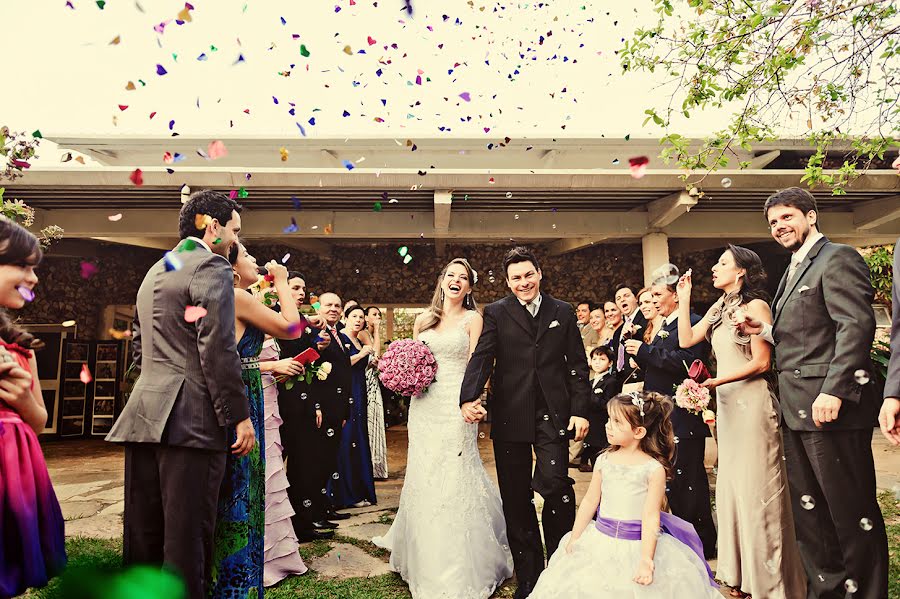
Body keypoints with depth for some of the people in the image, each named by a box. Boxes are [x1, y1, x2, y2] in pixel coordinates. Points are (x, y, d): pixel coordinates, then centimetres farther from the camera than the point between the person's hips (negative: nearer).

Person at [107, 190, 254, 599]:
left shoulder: (154, 271, 21)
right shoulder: (212, 268, -8)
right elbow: (217, 349, -16)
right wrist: (240, 416, -13)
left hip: (142, 416, 9)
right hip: (191, 419, -9)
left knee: (143, 529, 15)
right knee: (187, 532, -1)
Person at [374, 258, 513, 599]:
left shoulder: (473, 319, 2)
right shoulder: (423, 319, 13)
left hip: (456, 405, -4)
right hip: (424, 406, 4)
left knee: (454, 479, -2)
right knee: (422, 478, 10)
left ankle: (458, 572, 12)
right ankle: (427, 561, 31)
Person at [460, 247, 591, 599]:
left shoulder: (563, 312, 9)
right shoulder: (496, 313, 4)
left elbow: (578, 364, 8)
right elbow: (481, 358, -8)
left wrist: (580, 410, -1)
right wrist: (469, 398, -24)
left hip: (553, 414, 0)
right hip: (510, 416, 0)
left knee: (556, 485, -10)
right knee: (516, 498, 8)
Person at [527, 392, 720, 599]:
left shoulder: (654, 469, -13)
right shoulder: (604, 460, -1)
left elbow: (651, 517, -14)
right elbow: (590, 501, 6)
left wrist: (646, 560, -18)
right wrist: (574, 539, 8)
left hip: (638, 545, -4)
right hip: (601, 541, 4)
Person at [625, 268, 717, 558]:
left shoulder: (693, 323, -12)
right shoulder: (664, 328, 18)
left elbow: (685, 361, -27)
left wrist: (645, 350, -21)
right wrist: (638, 349, 1)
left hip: (684, 420, -10)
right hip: (664, 419, 10)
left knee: (687, 482, -1)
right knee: (672, 482, 18)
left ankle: (703, 543, 15)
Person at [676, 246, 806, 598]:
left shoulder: (755, 305, -10)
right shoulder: (719, 309, 13)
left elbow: (761, 362, -13)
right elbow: (686, 340, 7)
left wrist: (716, 381, -19)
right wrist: (684, 299, 5)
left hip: (752, 402, -8)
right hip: (726, 404, 8)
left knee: (756, 487, -1)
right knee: (732, 484, 12)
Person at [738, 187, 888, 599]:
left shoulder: (838, 259, -7)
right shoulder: (794, 270, 20)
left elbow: (857, 325, -19)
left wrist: (834, 391, -26)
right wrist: (766, 330, 6)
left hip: (829, 407, -9)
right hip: (796, 410, 10)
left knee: (851, 510, 1)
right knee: (808, 509, 16)